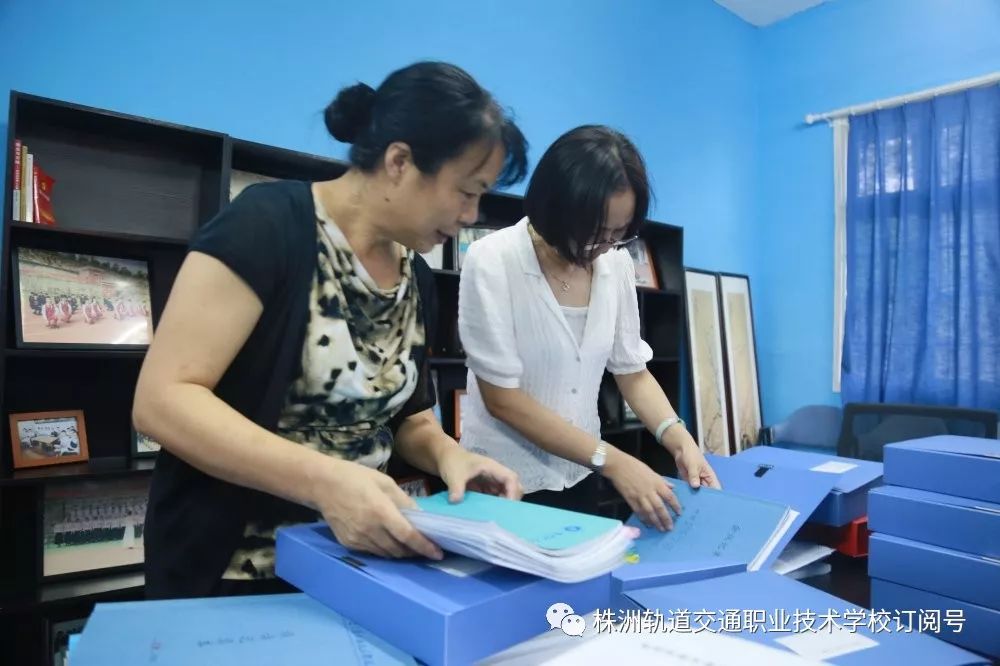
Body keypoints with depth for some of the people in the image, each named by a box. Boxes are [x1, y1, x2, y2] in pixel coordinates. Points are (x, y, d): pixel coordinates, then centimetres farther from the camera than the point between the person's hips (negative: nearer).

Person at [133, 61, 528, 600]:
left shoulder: (417, 279, 3)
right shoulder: (268, 224, -17)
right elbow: (162, 400, -22)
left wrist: (446, 453, -9)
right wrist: (325, 480, -32)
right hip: (229, 572, -6)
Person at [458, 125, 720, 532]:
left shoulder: (617, 264, -5)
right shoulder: (492, 262, -20)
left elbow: (632, 370, 3)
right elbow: (502, 398, -21)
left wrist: (680, 440, -14)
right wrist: (612, 462, -23)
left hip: (579, 477, 5)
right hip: (505, 481, -4)